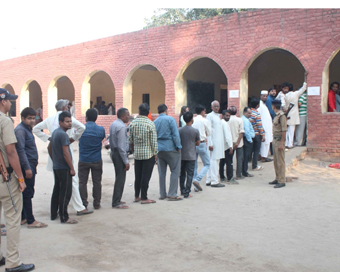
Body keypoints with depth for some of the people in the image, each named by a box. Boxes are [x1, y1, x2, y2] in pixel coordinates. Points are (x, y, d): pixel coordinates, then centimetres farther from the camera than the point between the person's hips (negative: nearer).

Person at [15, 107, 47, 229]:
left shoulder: (27, 129, 17)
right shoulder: (20, 130, -14)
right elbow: (20, 150, -21)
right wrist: (27, 168, -22)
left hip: (30, 166, 10)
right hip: (27, 166, -10)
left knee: (26, 193, 15)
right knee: (27, 193, -4)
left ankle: (23, 218, 24)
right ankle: (31, 221, 2)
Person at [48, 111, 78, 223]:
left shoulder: (55, 132, 12)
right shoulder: (63, 134, -18)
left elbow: (49, 148, 21)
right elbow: (66, 153, -21)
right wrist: (72, 168, -16)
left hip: (56, 167, 10)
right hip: (64, 168, -10)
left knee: (57, 191, 17)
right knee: (65, 193, -4)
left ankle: (54, 214, 26)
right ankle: (64, 218, 2)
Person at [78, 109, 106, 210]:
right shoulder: (101, 129, -6)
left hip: (83, 160, 0)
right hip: (96, 160, 0)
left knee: (82, 182, 9)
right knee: (97, 182, 9)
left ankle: (83, 204, 12)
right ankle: (96, 203, 16)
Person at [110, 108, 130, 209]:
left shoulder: (113, 124, 11)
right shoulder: (121, 127, -19)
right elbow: (121, 146, -22)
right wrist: (126, 161, -20)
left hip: (114, 152, 10)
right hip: (120, 154, -10)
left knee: (119, 177, 18)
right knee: (120, 178, -3)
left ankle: (117, 200, 27)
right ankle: (116, 203, 2)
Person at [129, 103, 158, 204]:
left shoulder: (133, 123, 0)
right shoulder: (150, 124, -14)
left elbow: (130, 139, 8)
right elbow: (153, 141, -12)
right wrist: (155, 154, -3)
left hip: (137, 153, 5)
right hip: (148, 154, -5)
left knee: (138, 176, 14)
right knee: (146, 176, 1)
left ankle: (137, 196, 23)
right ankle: (144, 198, 7)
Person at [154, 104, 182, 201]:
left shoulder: (155, 122, 10)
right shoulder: (170, 119, -6)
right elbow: (175, 134, -12)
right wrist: (178, 146, -6)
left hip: (159, 149, 6)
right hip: (170, 148, -6)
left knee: (161, 172, 10)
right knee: (175, 171, 0)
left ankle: (162, 194, 15)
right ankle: (172, 194, -3)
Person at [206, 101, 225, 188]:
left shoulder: (218, 116, 19)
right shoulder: (209, 116, -7)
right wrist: (210, 144, -18)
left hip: (219, 142, 9)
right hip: (214, 142, -9)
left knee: (213, 161, 11)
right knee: (213, 160, -7)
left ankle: (209, 180, 17)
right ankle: (214, 181, -3)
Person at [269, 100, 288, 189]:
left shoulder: (282, 115, -15)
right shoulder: (276, 115, 14)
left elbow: (284, 130, -19)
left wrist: (281, 143, -21)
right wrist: (274, 140, 16)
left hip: (279, 141, -9)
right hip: (275, 140, 9)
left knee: (280, 162, -5)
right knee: (276, 161, 15)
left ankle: (282, 181, 0)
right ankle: (277, 179, 24)